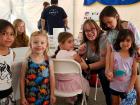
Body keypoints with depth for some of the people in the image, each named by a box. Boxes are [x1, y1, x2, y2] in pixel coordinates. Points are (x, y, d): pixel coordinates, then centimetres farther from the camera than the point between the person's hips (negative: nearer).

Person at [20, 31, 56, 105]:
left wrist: (52, 95, 4)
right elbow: (22, 80, -5)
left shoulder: (49, 62, -5)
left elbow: (52, 78, 0)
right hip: (30, 96, -1)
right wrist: (22, 97, -4)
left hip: (45, 96, 1)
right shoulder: (26, 62, -9)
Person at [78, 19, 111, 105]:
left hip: (104, 65, -5)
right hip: (92, 63, 5)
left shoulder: (104, 38, -23)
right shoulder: (85, 41, -7)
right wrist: (80, 53, -26)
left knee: (103, 73, -35)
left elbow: (104, 62, -26)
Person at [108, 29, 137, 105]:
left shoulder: (133, 56, -8)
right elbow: (111, 69, -8)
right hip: (115, 86, 0)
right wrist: (110, 74, -31)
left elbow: (134, 74, -4)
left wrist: (129, 88, -9)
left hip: (127, 88, 0)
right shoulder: (114, 54, -10)